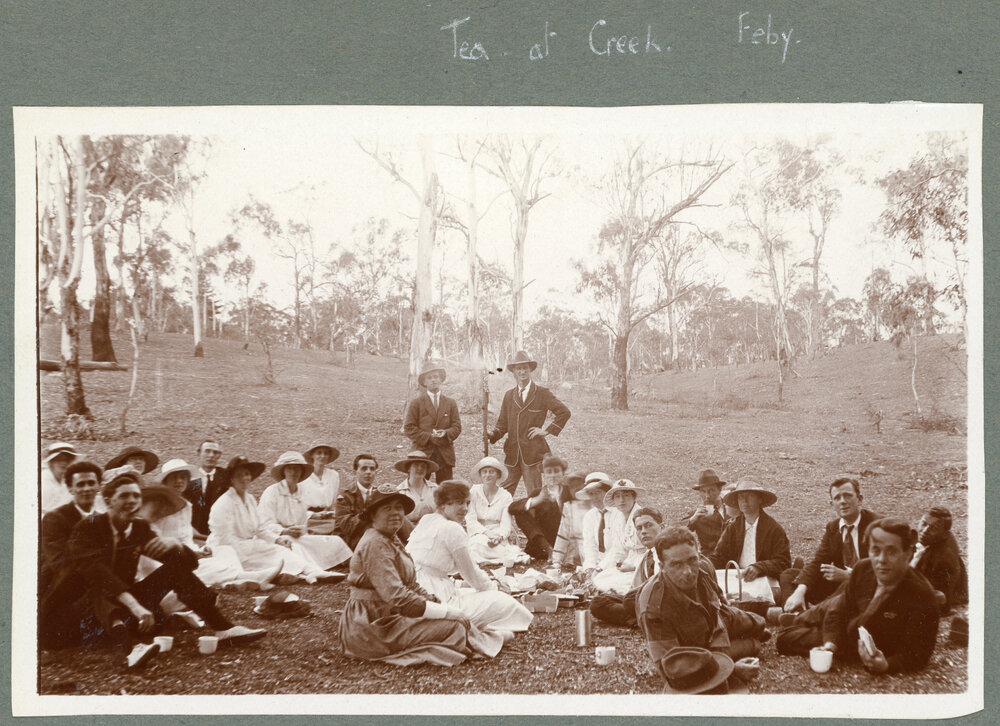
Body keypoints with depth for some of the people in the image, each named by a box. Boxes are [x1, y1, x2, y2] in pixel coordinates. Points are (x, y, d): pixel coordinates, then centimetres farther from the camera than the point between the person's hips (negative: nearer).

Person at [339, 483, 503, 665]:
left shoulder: (391, 541, 15)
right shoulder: (374, 544, -18)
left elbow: (412, 586, 16)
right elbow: (396, 597, -24)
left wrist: (436, 602, -1)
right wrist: (446, 612, -20)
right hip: (374, 628, -10)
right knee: (455, 626, -16)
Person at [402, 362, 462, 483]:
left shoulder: (450, 403, 15)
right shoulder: (416, 402, 6)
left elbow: (457, 426, 10)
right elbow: (408, 428, -1)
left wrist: (446, 434, -12)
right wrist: (429, 437, -11)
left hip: (445, 455, 2)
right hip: (423, 452, -2)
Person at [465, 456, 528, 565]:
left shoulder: (506, 496, 5)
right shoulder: (473, 492, 3)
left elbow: (506, 523, -3)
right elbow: (470, 519, -4)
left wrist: (499, 536, -25)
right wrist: (486, 532, -19)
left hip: (499, 537, 0)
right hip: (478, 534, 1)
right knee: (480, 543, -35)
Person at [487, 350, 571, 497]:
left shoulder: (542, 394, 2)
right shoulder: (509, 395, 14)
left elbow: (564, 412, -1)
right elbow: (502, 424, 14)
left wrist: (547, 430, -6)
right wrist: (492, 435, -5)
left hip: (533, 451, -4)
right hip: (512, 453, 4)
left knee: (534, 495, -6)